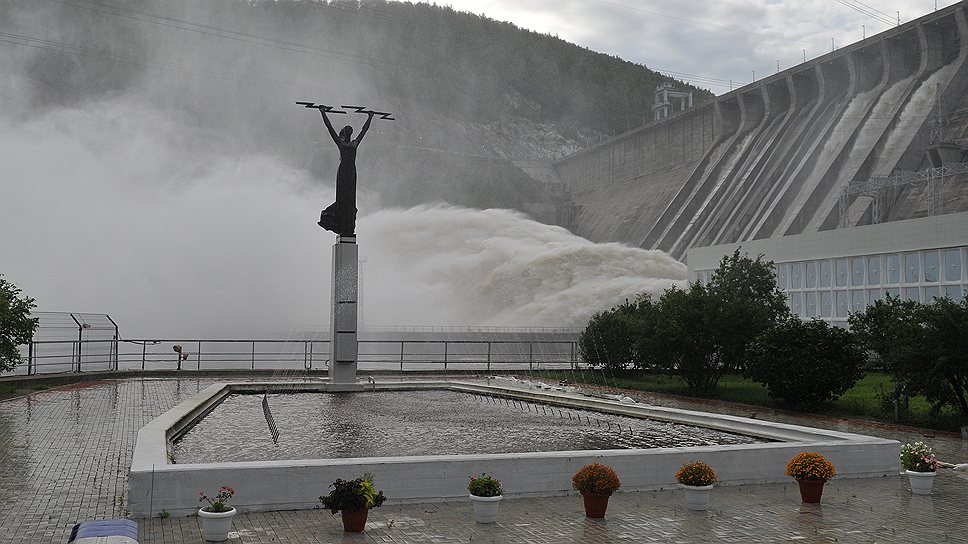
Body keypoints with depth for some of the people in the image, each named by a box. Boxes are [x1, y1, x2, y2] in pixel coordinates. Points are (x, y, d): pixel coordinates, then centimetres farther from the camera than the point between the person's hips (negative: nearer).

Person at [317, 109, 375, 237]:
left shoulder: (355, 143, 19)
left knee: (350, 199, 1)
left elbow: (364, 129, 28)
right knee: (342, 198, -6)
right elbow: (329, 127, 7)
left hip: (352, 171, 4)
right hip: (343, 171, -4)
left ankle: (349, 229, 0)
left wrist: (370, 117, 34)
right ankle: (342, 229, -2)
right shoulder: (340, 142, 8)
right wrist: (323, 114, 7)